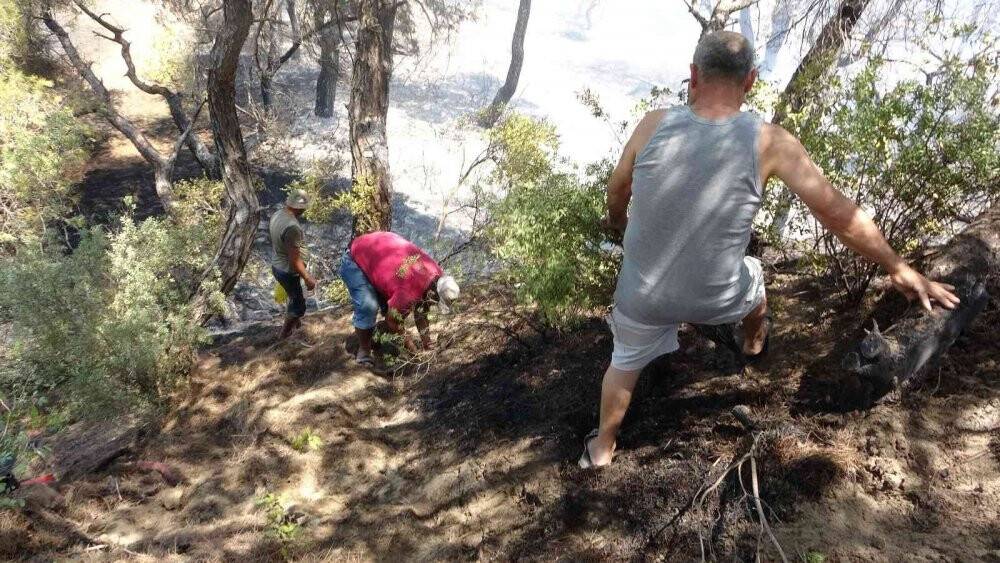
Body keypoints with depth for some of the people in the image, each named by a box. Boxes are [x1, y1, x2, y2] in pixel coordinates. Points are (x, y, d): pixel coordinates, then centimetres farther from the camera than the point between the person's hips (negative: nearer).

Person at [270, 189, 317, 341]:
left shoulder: (276, 216, -3)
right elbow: (295, 260, -28)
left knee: (295, 298, 30)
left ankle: (294, 322, 50)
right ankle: (284, 334, 26)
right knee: (299, 305, 11)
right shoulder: (292, 227, -32)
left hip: (277, 266, 9)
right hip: (287, 272, -9)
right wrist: (307, 279, -17)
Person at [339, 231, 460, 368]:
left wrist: (427, 344, 2)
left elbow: (421, 313, 1)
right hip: (354, 261, -8)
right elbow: (393, 318, -21)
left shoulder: (436, 275, -12)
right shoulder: (409, 291, -38)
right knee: (368, 307, -21)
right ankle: (363, 351, -3)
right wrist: (408, 341, -6)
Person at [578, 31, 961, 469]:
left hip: (644, 295, 0)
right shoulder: (770, 144, -18)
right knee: (752, 275, 36)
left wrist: (616, 221, 26)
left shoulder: (655, 125, -15)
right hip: (716, 300, 1)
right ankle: (754, 343, 67)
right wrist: (898, 268, 3)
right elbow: (838, 213, -11)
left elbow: (617, 191, 3)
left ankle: (601, 448, 47)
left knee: (624, 362, 27)